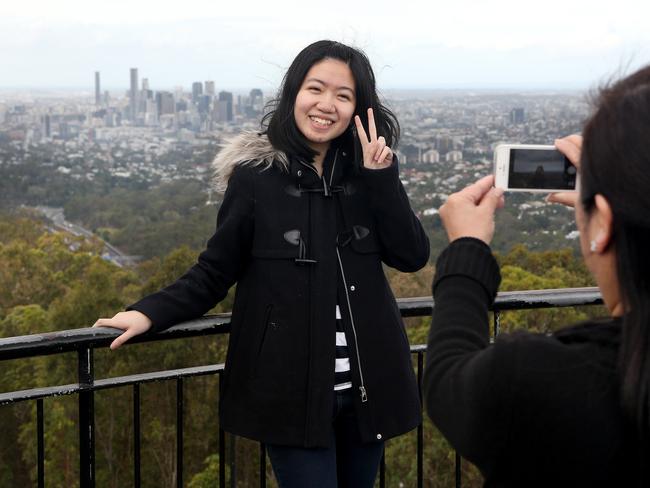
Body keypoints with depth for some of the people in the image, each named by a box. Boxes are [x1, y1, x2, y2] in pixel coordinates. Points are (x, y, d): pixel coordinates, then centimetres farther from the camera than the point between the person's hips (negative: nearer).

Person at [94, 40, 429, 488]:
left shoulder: (367, 171, 4)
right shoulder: (256, 176, -6)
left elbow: (413, 257, -3)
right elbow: (215, 271, -1)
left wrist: (381, 176, -12)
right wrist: (151, 312, -14)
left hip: (368, 385, 4)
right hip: (293, 389, -4)